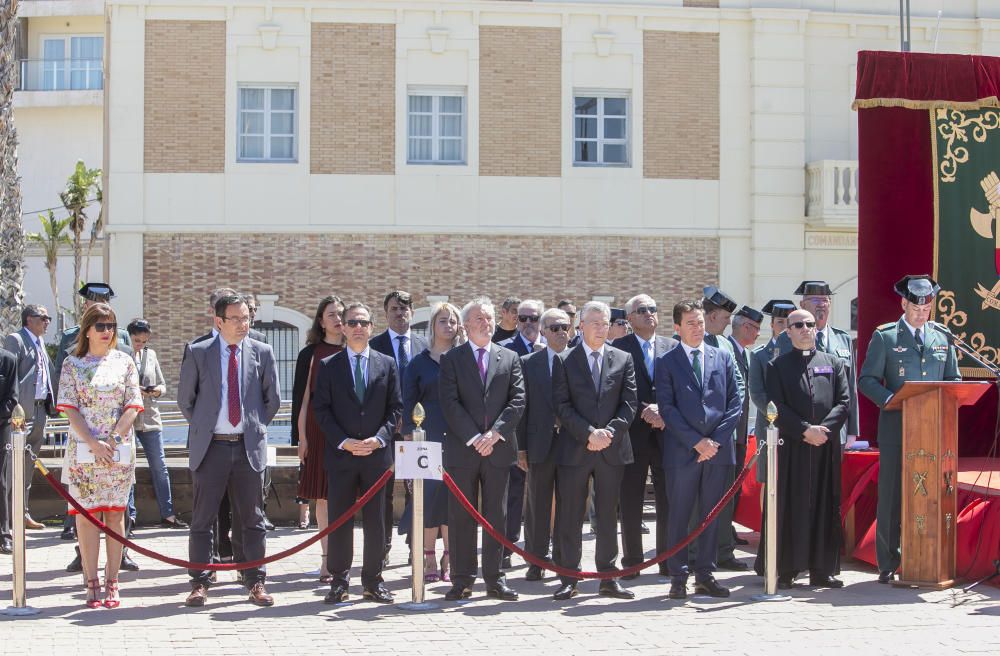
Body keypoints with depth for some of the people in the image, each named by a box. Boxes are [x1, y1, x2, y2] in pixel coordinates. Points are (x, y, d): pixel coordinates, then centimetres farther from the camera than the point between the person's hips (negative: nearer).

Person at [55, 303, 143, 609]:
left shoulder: (124, 362, 7)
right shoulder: (72, 364, 5)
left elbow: (132, 407, 2)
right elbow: (70, 408, -2)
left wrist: (113, 440, -10)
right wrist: (94, 443, -13)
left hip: (119, 450, 1)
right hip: (83, 450, -1)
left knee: (115, 514, 2)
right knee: (86, 512, -1)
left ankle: (112, 583, 6)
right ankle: (92, 584, 3)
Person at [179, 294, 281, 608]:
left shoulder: (262, 352, 4)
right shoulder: (197, 353, 0)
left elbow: (272, 399, 12)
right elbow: (185, 399, 9)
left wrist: (256, 428, 10)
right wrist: (202, 428, 7)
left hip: (249, 446, 1)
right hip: (210, 446, -1)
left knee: (252, 519, 7)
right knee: (202, 519, 4)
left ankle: (255, 582, 14)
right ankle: (199, 583, 11)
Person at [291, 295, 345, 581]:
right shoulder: (311, 354, 5)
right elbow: (302, 397, 4)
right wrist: (301, 437, -1)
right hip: (319, 431, -1)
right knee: (322, 497, 2)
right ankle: (328, 560, 7)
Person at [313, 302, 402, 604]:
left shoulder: (387, 364, 8)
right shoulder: (329, 366, 4)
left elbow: (395, 407, 6)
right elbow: (321, 409, 0)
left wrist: (379, 437, -9)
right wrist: (343, 441, -11)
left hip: (378, 452, 1)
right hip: (340, 454, -1)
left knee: (375, 520, 5)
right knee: (339, 520, 2)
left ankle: (373, 580, 14)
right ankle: (339, 580, 11)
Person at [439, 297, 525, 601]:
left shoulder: (510, 358, 11)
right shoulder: (451, 359, 4)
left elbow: (518, 401, 2)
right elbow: (450, 403, -5)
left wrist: (495, 433, -11)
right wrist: (473, 437, -14)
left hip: (498, 448, 2)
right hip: (461, 449, -2)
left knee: (496, 516, 5)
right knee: (461, 517, 1)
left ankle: (494, 579, 11)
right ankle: (462, 581, 7)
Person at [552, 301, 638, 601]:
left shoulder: (623, 359, 9)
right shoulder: (565, 361, 3)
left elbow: (629, 403, 3)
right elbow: (562, 406, -4)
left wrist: (609, 433, -11)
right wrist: (589, 433, -15)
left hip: (612, 450, 2)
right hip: (574, 449, -2)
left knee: (608, 517, 7)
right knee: (571, 518, 1)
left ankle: (608, 578, 14)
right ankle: (569, 579, 8)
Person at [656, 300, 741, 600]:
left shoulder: (723, 358, 11)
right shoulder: (666, 362, 2)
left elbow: (735, 403, 7)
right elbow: (667, 408, -5)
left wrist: (716, 440, -6)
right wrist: (696, 441, -12)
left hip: (719, 450, 3)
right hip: (682, 451, -3)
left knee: (712, 516, 7)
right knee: (678, 516, 0)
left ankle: (705, 575, 15)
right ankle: (678, 577, 7)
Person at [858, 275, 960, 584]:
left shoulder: (942, 336, 14)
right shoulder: (884, 336, 3)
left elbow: (954, 379, 17)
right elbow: (867, 380, 0)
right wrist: (894, 401, -16)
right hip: (897, 426, -3)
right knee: (891, 495, -1)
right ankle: (888, 564, 6)